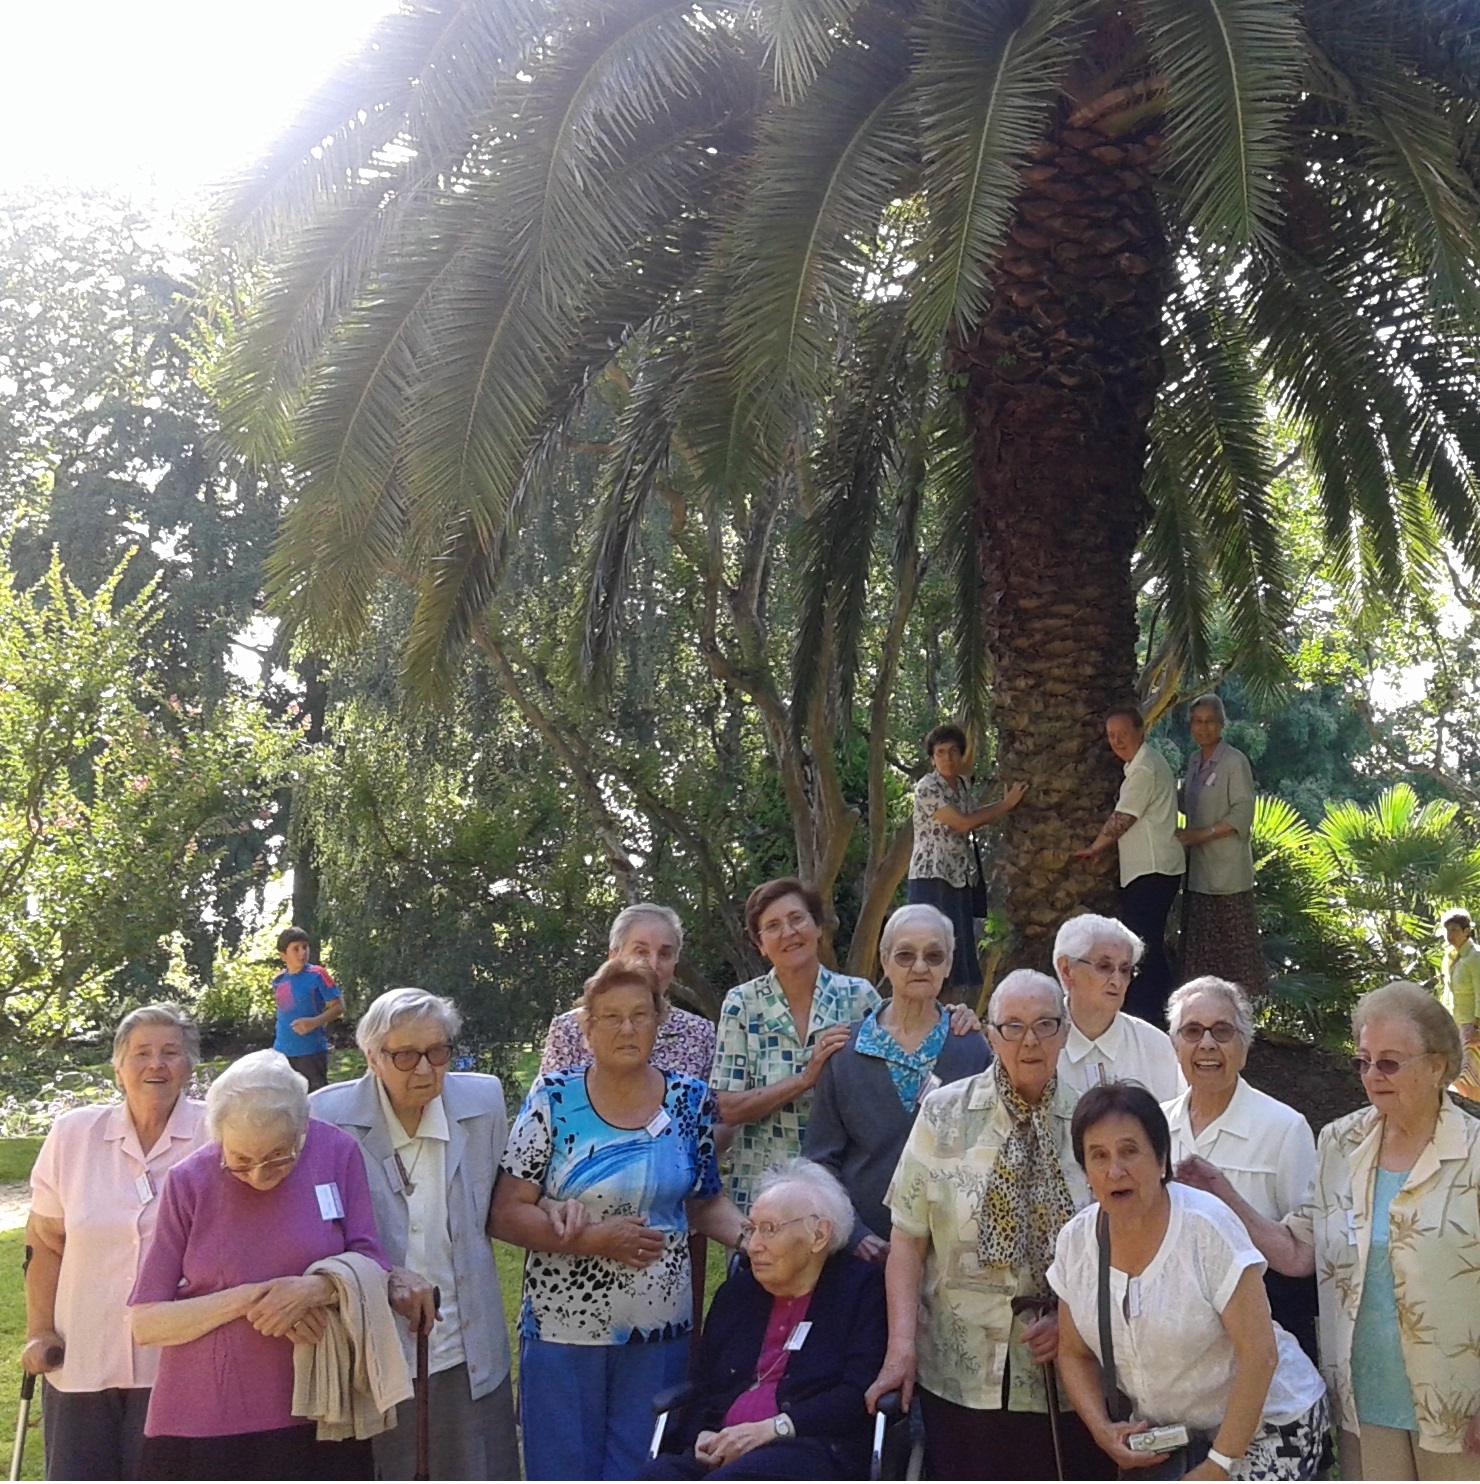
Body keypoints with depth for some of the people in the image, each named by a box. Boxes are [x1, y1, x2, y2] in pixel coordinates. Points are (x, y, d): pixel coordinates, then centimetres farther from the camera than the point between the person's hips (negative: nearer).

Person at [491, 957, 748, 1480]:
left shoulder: (690, 1100, 2)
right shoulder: (553, 1099, -6)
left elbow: (705, 1203, 11)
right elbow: (506, 1215, -7)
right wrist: (595, 1238, -17)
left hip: (660, 1333, 2)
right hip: (563, 1331, -2)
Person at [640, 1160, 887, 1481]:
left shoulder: (861, 1289, 6)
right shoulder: (737, 1290, 22)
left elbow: (860, 1394, -6)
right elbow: (701, 1389, 22)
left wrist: (771, 1429, -14)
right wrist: (703, 1435, -1)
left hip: (814, 1448, -5)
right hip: (723, 1448, 5)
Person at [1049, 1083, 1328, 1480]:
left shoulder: (1206, 1227, -19)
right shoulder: (1075, 1240, -4)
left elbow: (1259, 1353, -19)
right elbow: (1075, 1353, 8)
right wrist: (1102, 1428, -8)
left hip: (1262, 1427, -4)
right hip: (1160, 1438, 5)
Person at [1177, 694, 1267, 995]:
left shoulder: (1234, 762, -11)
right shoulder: (1194, 759, 12)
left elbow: (1242, 815, -15)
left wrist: (1201, 834, -18)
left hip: (1227, 868, -7)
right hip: (1198, 867, 7)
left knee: (1233, 936, -2)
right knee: (1201, 938, 10)